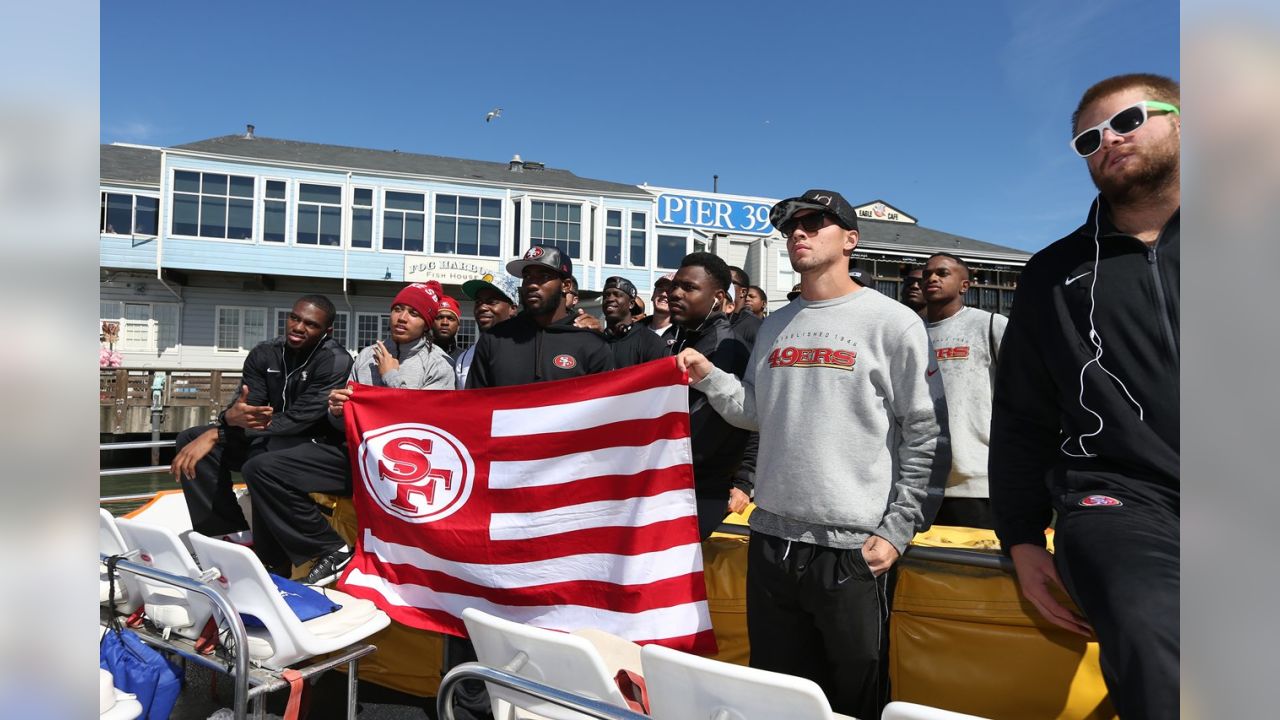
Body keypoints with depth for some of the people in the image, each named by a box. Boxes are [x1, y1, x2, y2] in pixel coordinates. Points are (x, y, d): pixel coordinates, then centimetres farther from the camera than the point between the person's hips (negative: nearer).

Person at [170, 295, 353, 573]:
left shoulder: (336, 361, -18)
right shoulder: (265, 353, 2)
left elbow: (296, 419, -23)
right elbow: (246, 404, -4)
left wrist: (216, 434, -25)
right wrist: (231, 417, -32)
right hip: (269, 437, 7)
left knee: (260, 466, -35)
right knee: (190, 440, -3)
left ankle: (275, 563, -17)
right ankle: (227, 530, -5)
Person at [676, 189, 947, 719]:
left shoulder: (893, 323, -4)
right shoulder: (775, 326, 13)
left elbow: (926, 436, -7)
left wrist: (898, 531, -11)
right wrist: (709, 378, 1)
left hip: (853, 547, -5)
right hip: (771, 539, 5)